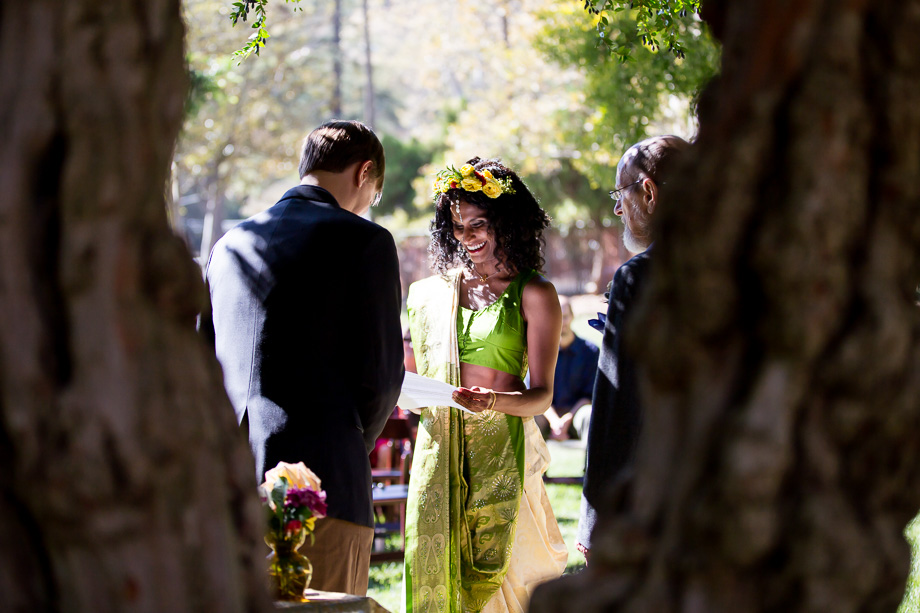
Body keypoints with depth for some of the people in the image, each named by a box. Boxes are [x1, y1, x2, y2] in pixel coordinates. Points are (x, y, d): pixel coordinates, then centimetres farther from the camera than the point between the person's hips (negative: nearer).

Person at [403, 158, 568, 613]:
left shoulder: (533, 294, 0)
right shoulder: (434, 291, 14)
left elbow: (541, 395, -5)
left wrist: (494, 401, -24)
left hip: (503, 449, -4)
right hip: (441, 449, 4)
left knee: (497, 570, -6)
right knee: (439, 571, -1)